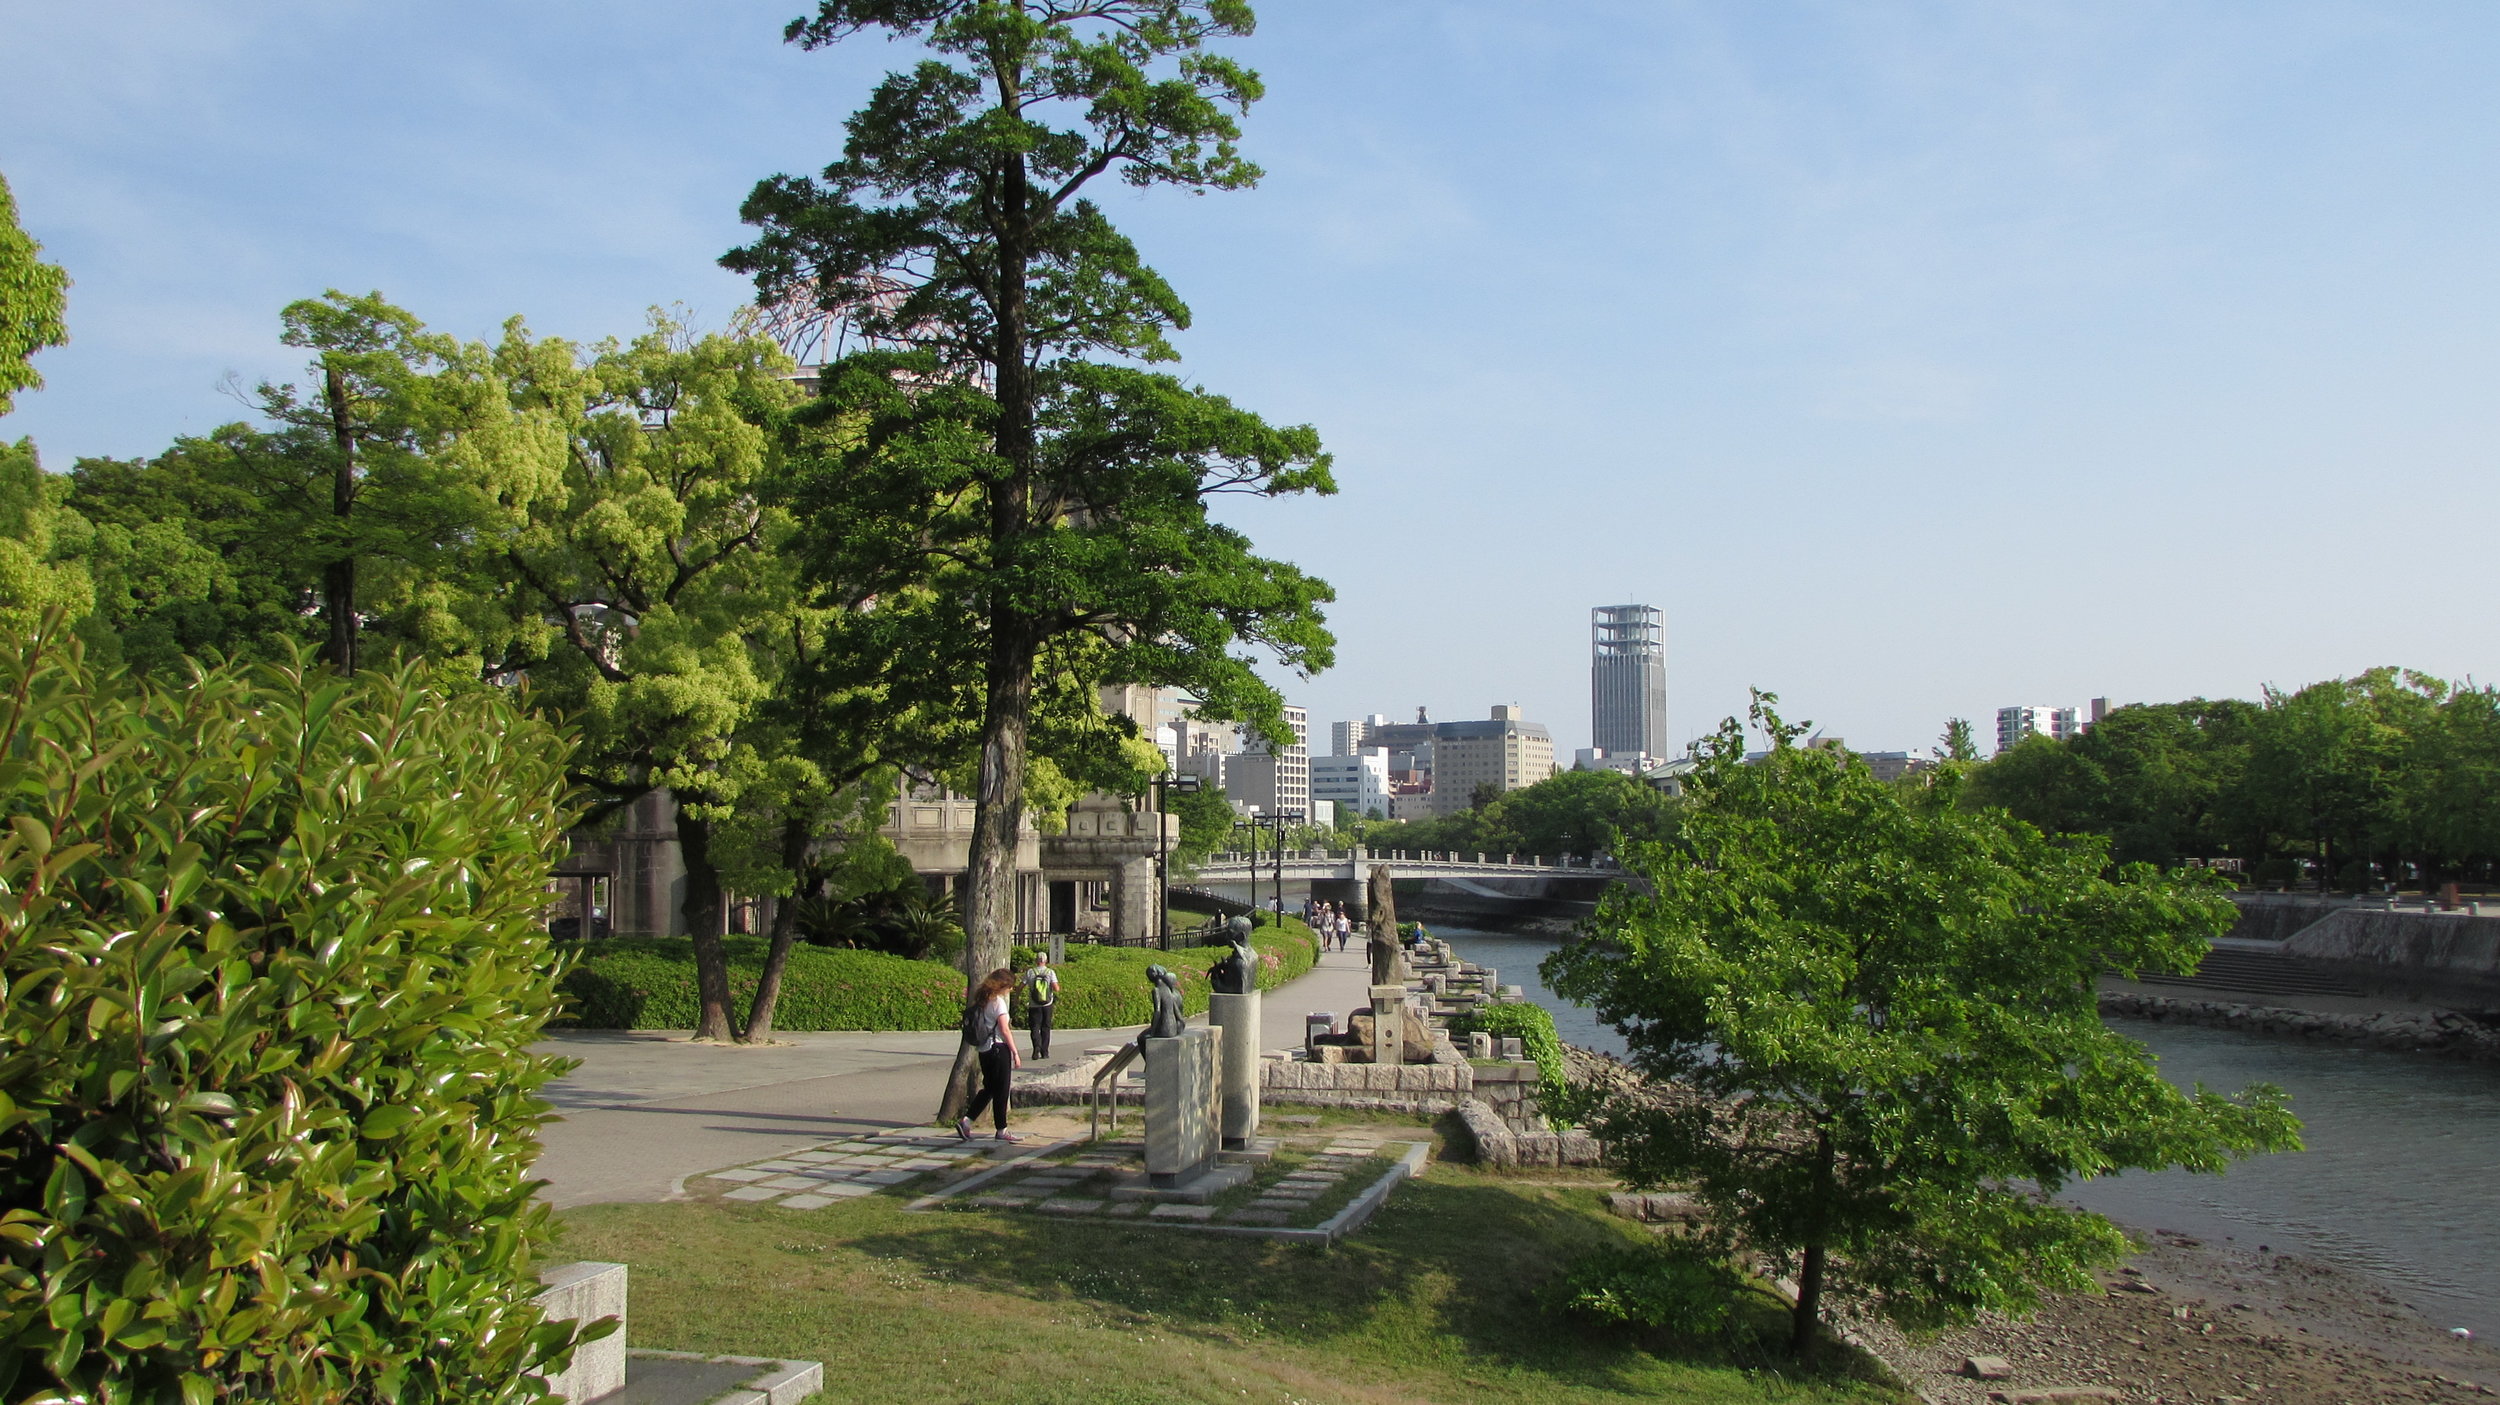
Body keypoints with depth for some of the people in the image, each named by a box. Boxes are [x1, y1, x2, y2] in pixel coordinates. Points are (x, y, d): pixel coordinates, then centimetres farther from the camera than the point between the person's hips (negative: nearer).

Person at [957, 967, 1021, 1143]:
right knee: (1001, 1091, 2)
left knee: (989, 1089, 15)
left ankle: (965, 1120, 8)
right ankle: (1002, 1130, 9)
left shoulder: (982, 1000, 11)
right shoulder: (998, 1001, -13)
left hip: (983, 1050, 8)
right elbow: (1005, 1031, -15)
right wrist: (1015, 1053, -10)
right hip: (998, 1049, -8)